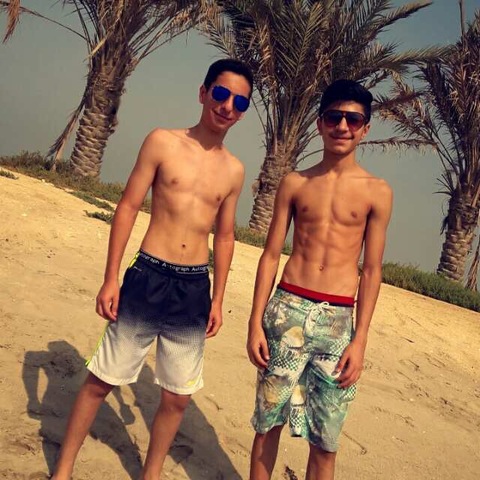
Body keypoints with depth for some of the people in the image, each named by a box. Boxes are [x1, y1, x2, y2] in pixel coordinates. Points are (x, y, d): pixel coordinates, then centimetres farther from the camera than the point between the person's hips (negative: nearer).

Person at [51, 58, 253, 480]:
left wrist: (217, 299, 11)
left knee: (177, 397, 11)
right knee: (101, 381, 8)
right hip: (148, 278, -3)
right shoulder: (163, 142, -3)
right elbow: (127, 208, -3)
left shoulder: (234, 170, 6)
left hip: (195, 289, 3)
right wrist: (110, 278, -7)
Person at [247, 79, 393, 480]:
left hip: (338, 320, -1)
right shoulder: (295, 183, 6)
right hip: (287, 310, 1)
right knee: (269, 420, 11)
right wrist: (256, 322, 0)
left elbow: (372, 271, 2)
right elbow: (271, 255, 6)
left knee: (325, 441, 6)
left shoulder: (377, 192, 2)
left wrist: (360, 340, -3)